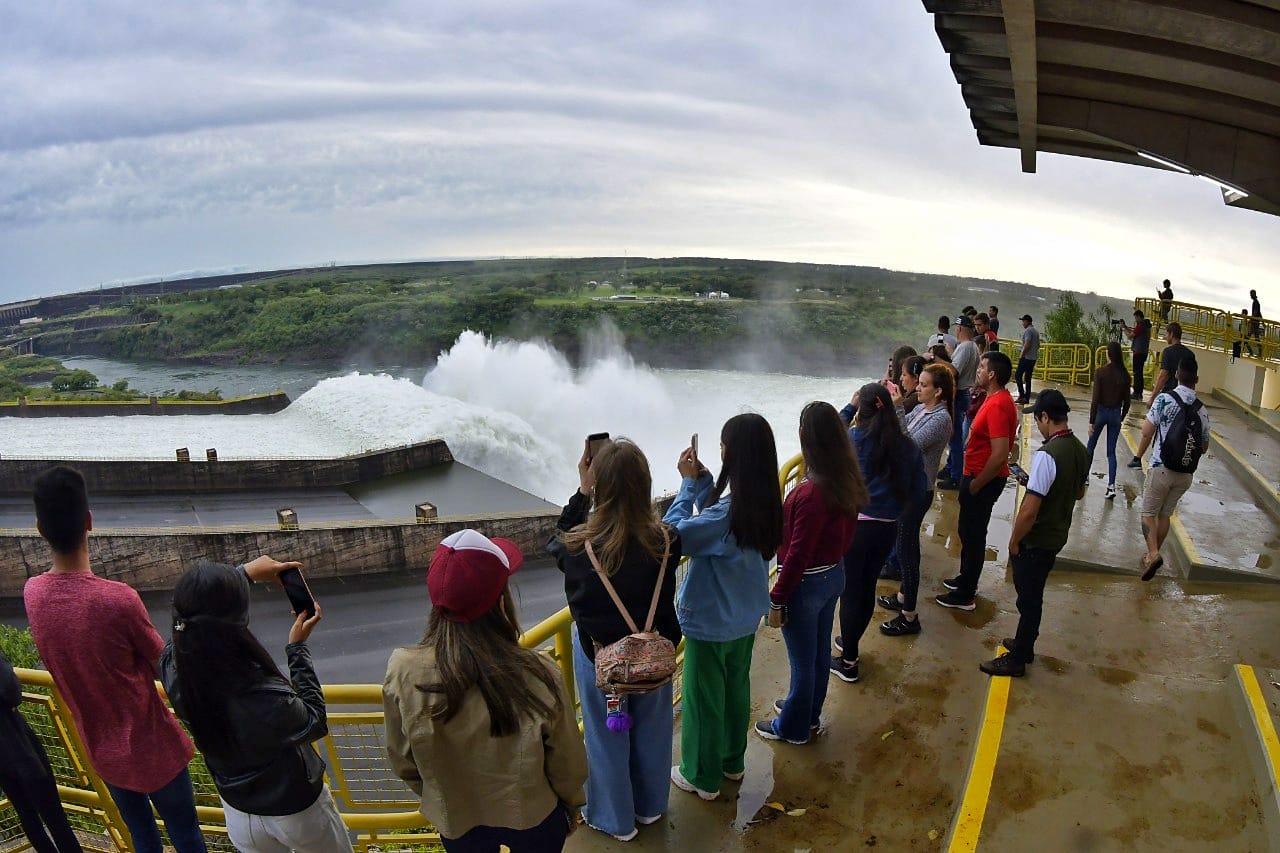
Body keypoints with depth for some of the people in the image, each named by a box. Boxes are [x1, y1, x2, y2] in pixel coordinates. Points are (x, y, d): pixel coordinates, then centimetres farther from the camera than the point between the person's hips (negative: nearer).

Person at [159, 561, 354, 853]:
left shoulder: (172, 669, -26)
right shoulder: (267, 700, -42)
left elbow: (195, 614, -3)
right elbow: (316, 724, -18)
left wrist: (243, 573, 4)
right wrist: (298, 648, -15)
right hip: (297, 811, -4)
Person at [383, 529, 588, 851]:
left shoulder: (403, 673, -27)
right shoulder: (537, 675, -32)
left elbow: (402, 761, -9)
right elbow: (566, 762, -15)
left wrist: (437, 796, 12)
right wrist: (572, 804, 7)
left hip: (456, 822, 2)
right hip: (533, 819, -1)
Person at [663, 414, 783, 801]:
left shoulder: (730, 509, -33)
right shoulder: (765, 501, -7)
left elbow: (673, 534, -29)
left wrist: (688, 483, -21)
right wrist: (702, 481, -6)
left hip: (710, 620, -8)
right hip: (746, 615, 8)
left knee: (703, 699, 12)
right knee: (737, 688, 25)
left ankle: (703, 777, 31)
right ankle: (732, 761, 45)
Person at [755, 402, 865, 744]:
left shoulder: (811, 492, -30)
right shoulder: (848, 482, -5)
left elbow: (798, 554, -24)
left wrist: (777, 599, -15)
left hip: (807, 584, -8)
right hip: (834, 575, 8)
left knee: (802, 660, 12)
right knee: (819, 652, 24)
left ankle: (793, 728, 32)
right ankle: (808, 713, 45)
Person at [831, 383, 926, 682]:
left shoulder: (855, 440, -13)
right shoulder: (908, 446, -3)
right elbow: (919, 489, 2)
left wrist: (850, 407, 11)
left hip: (854, 525, -4)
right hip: (887, 528, 4)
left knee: (850, 591, 7)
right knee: (867, 588, 19)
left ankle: (848, 662, 19)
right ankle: (850, 643, 39)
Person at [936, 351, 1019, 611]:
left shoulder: (997, 406, -26)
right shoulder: (998, 399, 6)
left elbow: (1000, 455, -31)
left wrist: (974, 485, -20)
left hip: (984, 480, -10)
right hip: (980, 476, 10)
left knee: (972, 533, 2)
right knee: (968, 530, 22)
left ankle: (965, 595, 15)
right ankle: (966, 578, 39)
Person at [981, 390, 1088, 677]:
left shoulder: (1047, 455, -28)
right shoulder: (1080, 450, 0)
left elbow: (1029, 510, -28)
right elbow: (1079, 493, 17)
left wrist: (1014, 541, -13)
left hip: (1035, 541, -8)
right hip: (1057, 536, 8)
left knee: (1028, 600, 6)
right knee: (1033, 596, 23)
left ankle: (1016, 660, 21)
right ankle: (1024, 645, 39)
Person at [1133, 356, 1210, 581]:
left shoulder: (1164, 399, -12)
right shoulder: (1201, 409, 3)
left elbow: (1147, 431, -13)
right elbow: (1204, 445, 12)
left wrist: (1139, 456, 0)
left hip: (1161, 468, -4)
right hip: (1186, 472, 4)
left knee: (1149, 513, 5)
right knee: (1166, 514, 17)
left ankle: (1153, 554, -14)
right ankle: (1152, 556, 27)